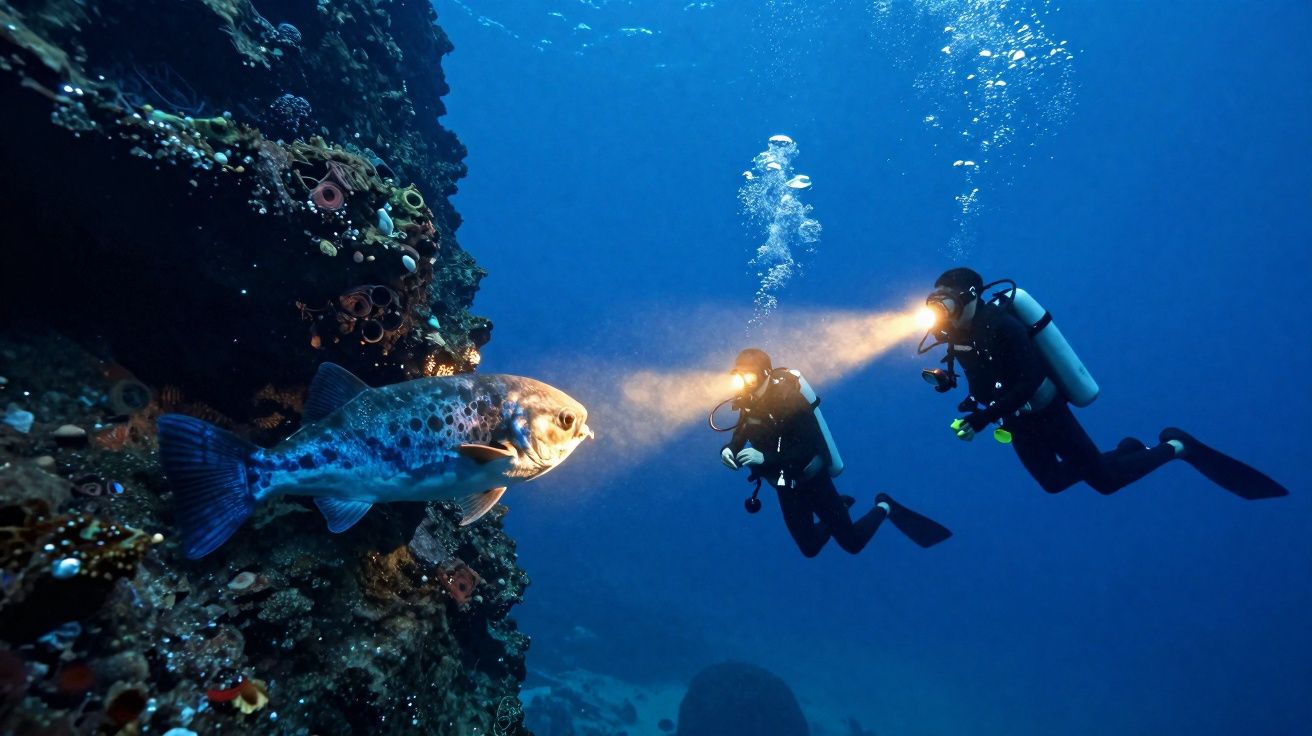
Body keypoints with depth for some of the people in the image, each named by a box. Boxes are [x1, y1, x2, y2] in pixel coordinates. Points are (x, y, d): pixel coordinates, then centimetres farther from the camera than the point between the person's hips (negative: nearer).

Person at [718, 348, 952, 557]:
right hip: (787, 489, 6)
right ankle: (840, 507, 40)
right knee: (810, 549, 20)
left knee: (852, 543, 6)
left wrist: (765, 457, -39)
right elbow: (739, 439, 1)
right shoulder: (748, 404, -8)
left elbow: (809, 448, -30)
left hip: (814, 481, -6)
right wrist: (728, 450, -23)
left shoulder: (788, 399, -27)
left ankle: (884, 508, 32)